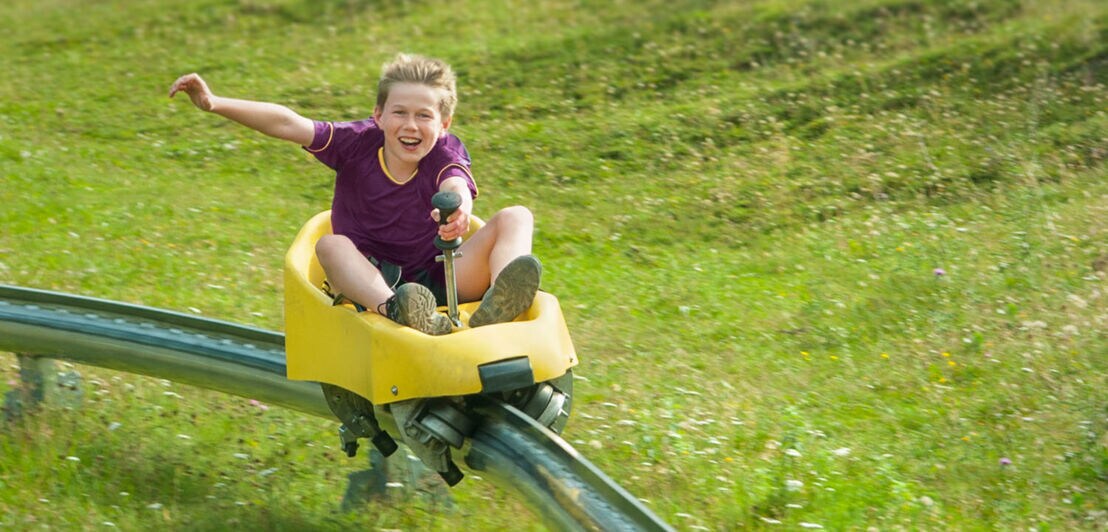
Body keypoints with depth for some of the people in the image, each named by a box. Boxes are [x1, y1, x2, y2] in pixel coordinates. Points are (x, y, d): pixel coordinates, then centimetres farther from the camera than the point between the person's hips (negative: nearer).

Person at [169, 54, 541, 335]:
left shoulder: (445, 153, -5)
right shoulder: (359, 144, -2)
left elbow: (455, 184, -29)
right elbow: (287, 125, -12)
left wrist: (458, 209, -55)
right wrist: (214, 104, -23)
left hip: (440, 283, 0)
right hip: (370, 281, 0)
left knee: (516, 217, -18)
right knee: (331, 246, -29)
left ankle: (496, 307, -52)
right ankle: (399, 313, -59)